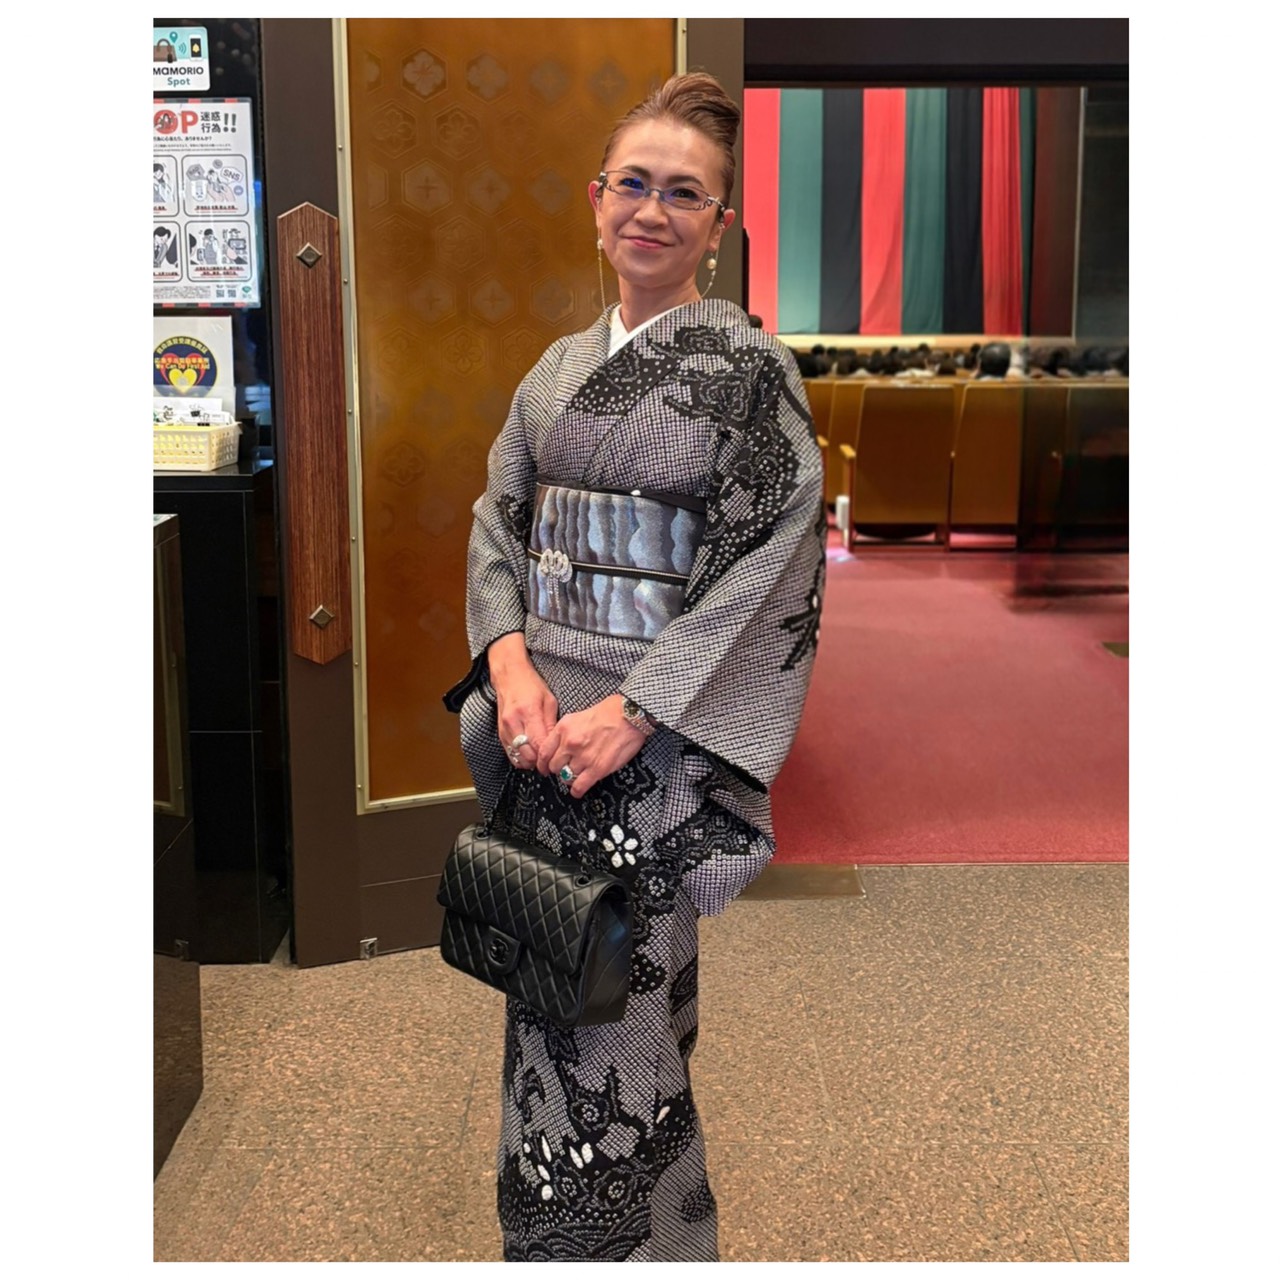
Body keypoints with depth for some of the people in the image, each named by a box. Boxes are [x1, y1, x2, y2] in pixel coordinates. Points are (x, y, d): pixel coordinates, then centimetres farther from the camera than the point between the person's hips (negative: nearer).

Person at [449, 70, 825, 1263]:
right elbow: (496, 522, 10)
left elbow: (772, 571, -12)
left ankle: (627, 1237, 22)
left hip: (656, 733, -6)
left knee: (618, 1005, 1)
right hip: (540, 718, 6)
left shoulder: (749, 367, -7)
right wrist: (509, 661, -8)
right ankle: (547, 1217, 34)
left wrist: (634, 709, -18)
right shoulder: (558, 369, 11)